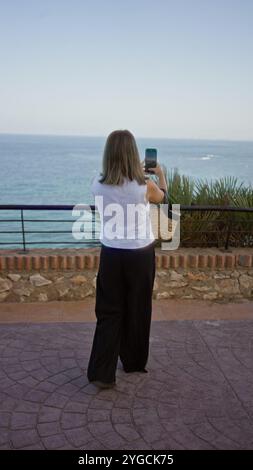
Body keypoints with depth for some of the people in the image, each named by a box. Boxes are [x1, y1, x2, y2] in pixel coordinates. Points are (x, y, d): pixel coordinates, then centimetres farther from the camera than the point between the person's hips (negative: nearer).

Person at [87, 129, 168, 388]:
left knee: (109, 312, 11)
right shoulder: (145, 186, -14)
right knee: (137, 311, 16)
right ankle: (134, 363, 33)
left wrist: (137, 173, 29)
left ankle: (102, 372, 7)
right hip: (140, 255, -1)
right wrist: (160, 174, 31)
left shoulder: (98, 184, -9)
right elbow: (162, 196, 12)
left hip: (111, 255, 2)